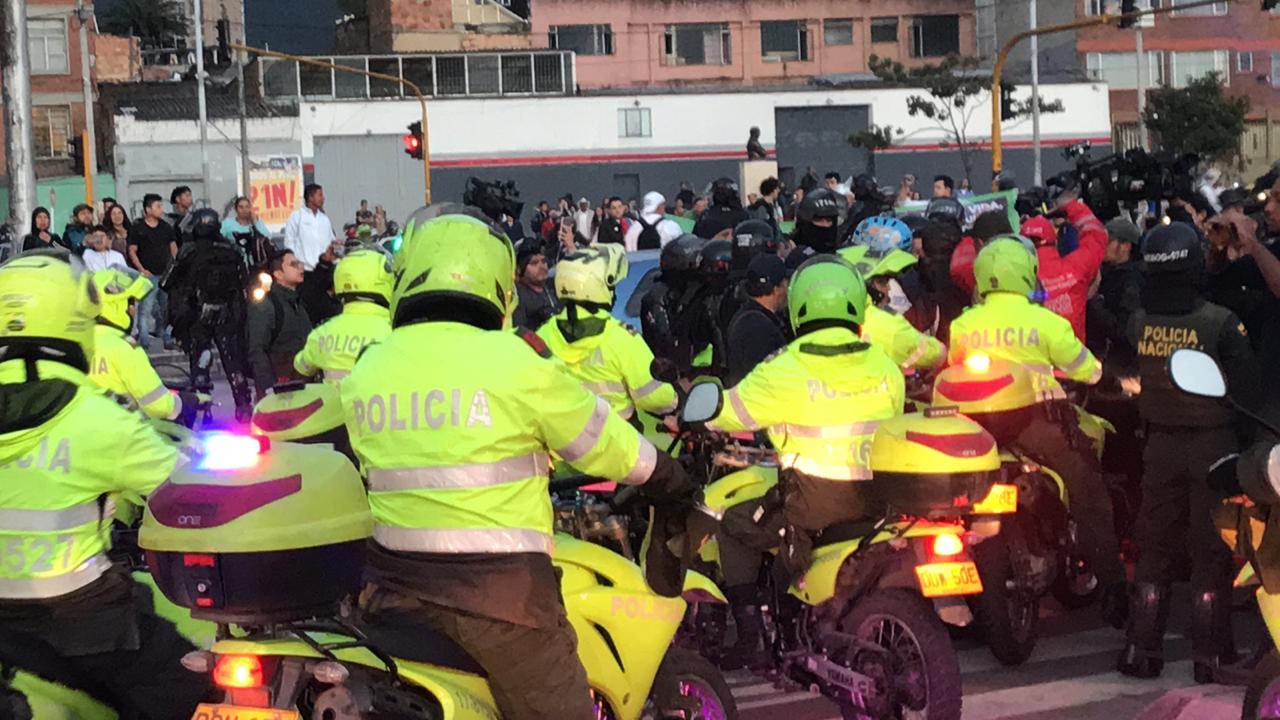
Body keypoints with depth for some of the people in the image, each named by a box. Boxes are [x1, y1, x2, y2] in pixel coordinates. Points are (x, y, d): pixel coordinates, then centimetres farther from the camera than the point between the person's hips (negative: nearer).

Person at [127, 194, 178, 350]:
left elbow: (173, 248, 16)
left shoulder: (166, 227, 11)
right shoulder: (138, 228, -3)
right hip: (148, 275, -5)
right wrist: (141, 270, -12)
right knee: (145, 308, -10)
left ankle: (167, 338, 21)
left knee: (167, 308, 11)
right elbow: (132, 251, -3)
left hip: (166, 274, 5)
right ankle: (143, 340, -8)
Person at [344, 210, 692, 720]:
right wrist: (677, 481, 18)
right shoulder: (516, 360, -10)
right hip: (500, 590, -4)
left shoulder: (364, 371, 4)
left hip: (394, 585, 5)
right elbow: (610, 447, -1)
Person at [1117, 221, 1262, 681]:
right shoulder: (1221, 322, -16)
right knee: (1211, 550, 6)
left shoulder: (1138, 322, -7)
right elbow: (1247, 385, -12)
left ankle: (1142, 649, 15)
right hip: (1213, 443, -3)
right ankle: (1209, 655, 8)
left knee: (1154, 545, 13)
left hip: (1160, 445, 3)